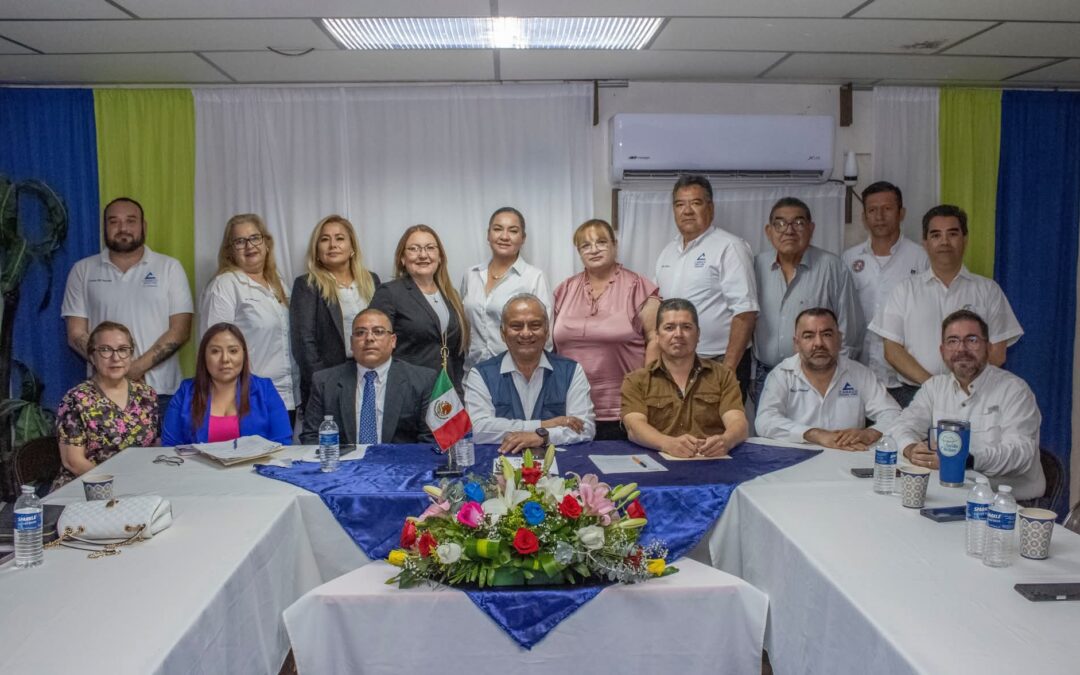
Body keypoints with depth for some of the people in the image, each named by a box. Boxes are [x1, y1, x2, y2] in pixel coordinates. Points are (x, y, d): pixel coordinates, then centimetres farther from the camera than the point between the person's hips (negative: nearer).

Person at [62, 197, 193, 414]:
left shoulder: (169, 267, 4)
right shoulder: (83, 270, 8)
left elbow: (180, 331, -2)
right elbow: (76, 334, 4)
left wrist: (137, 367, -12)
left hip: (161, 391, -1)